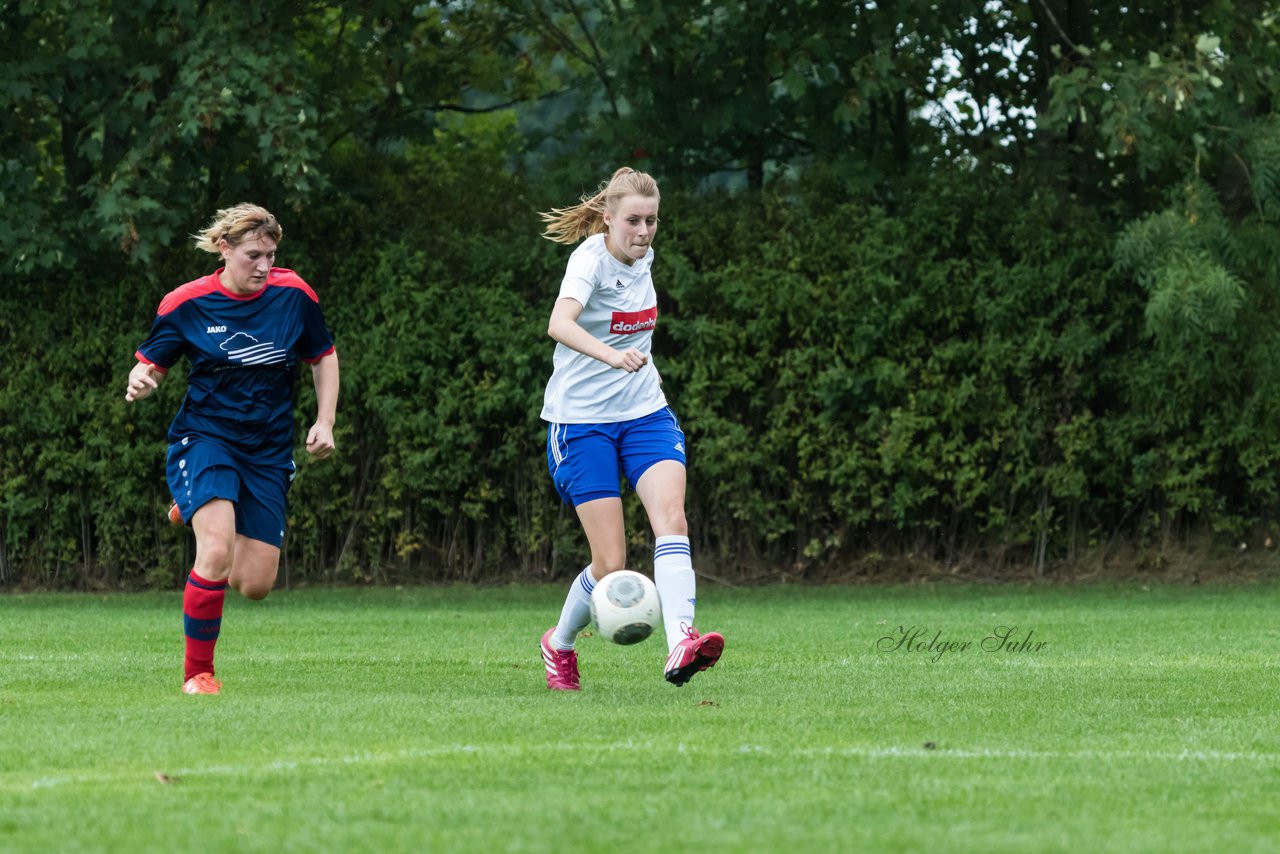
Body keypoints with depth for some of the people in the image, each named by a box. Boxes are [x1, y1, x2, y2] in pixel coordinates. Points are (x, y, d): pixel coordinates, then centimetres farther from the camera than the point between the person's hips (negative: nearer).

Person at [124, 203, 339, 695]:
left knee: (254, 585, 1)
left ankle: (201, 515, 35)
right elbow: (151, 364, 2)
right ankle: (197, 673, -11)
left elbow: (324, 358, 13)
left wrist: (325, 422, 1)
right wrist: (140, 383, -21)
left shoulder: (293, 295, -1)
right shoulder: (186, 304, -7)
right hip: (205, 438, -3)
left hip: (268, 451, 3)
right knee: (217, 552, -28)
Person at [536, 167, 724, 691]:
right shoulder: (592, 260, -17)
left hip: (645, 413, 5)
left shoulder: (643, 256, 5)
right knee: (610, 564, -6)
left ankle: (680, 645, -39)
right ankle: (559, 644, 23)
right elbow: (559, 323, -38)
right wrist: (612, 356, -53)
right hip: (583, 421, -5)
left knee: (671, 516, -22)